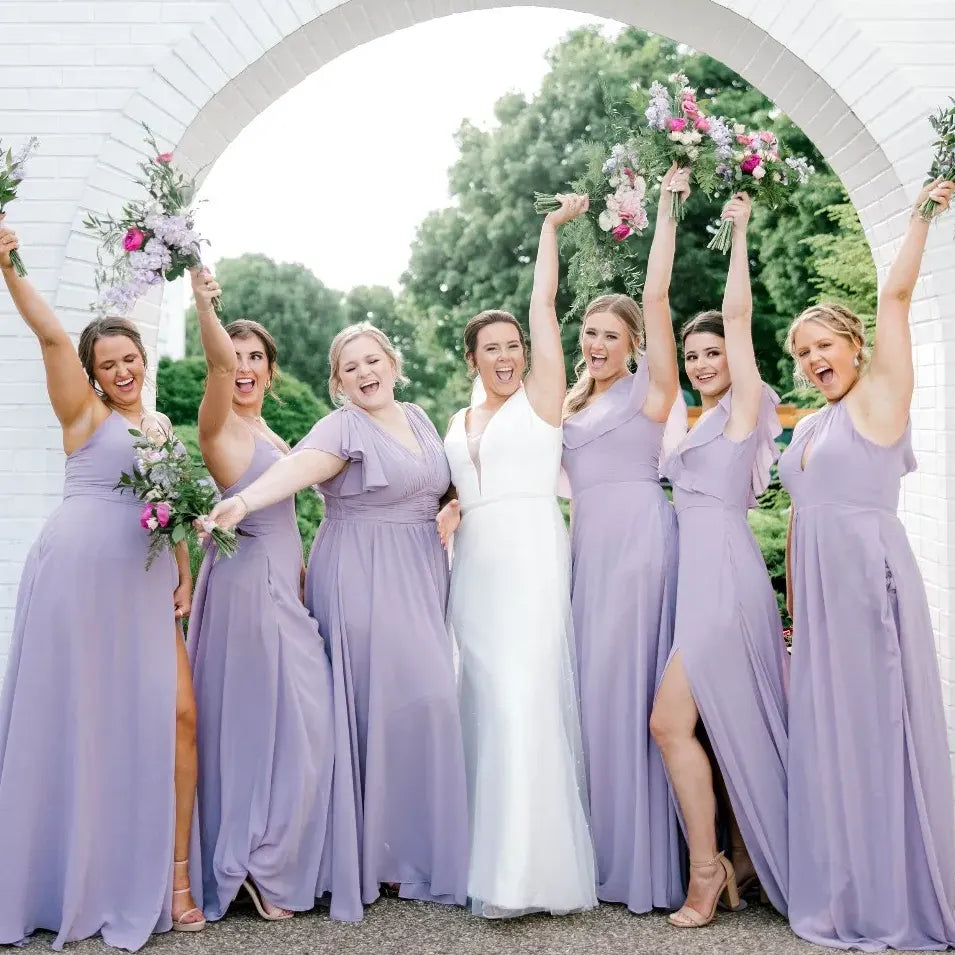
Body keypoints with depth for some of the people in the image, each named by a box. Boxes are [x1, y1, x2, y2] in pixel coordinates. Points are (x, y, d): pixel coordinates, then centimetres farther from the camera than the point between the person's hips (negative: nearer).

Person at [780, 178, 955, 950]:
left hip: (872, 577, -7)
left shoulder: (879, 395, -2)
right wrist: (794, 608, 17)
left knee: (882, 729, -2)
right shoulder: (807, 428, 16)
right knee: (829, 734, 9)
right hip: (820, 590, 7)